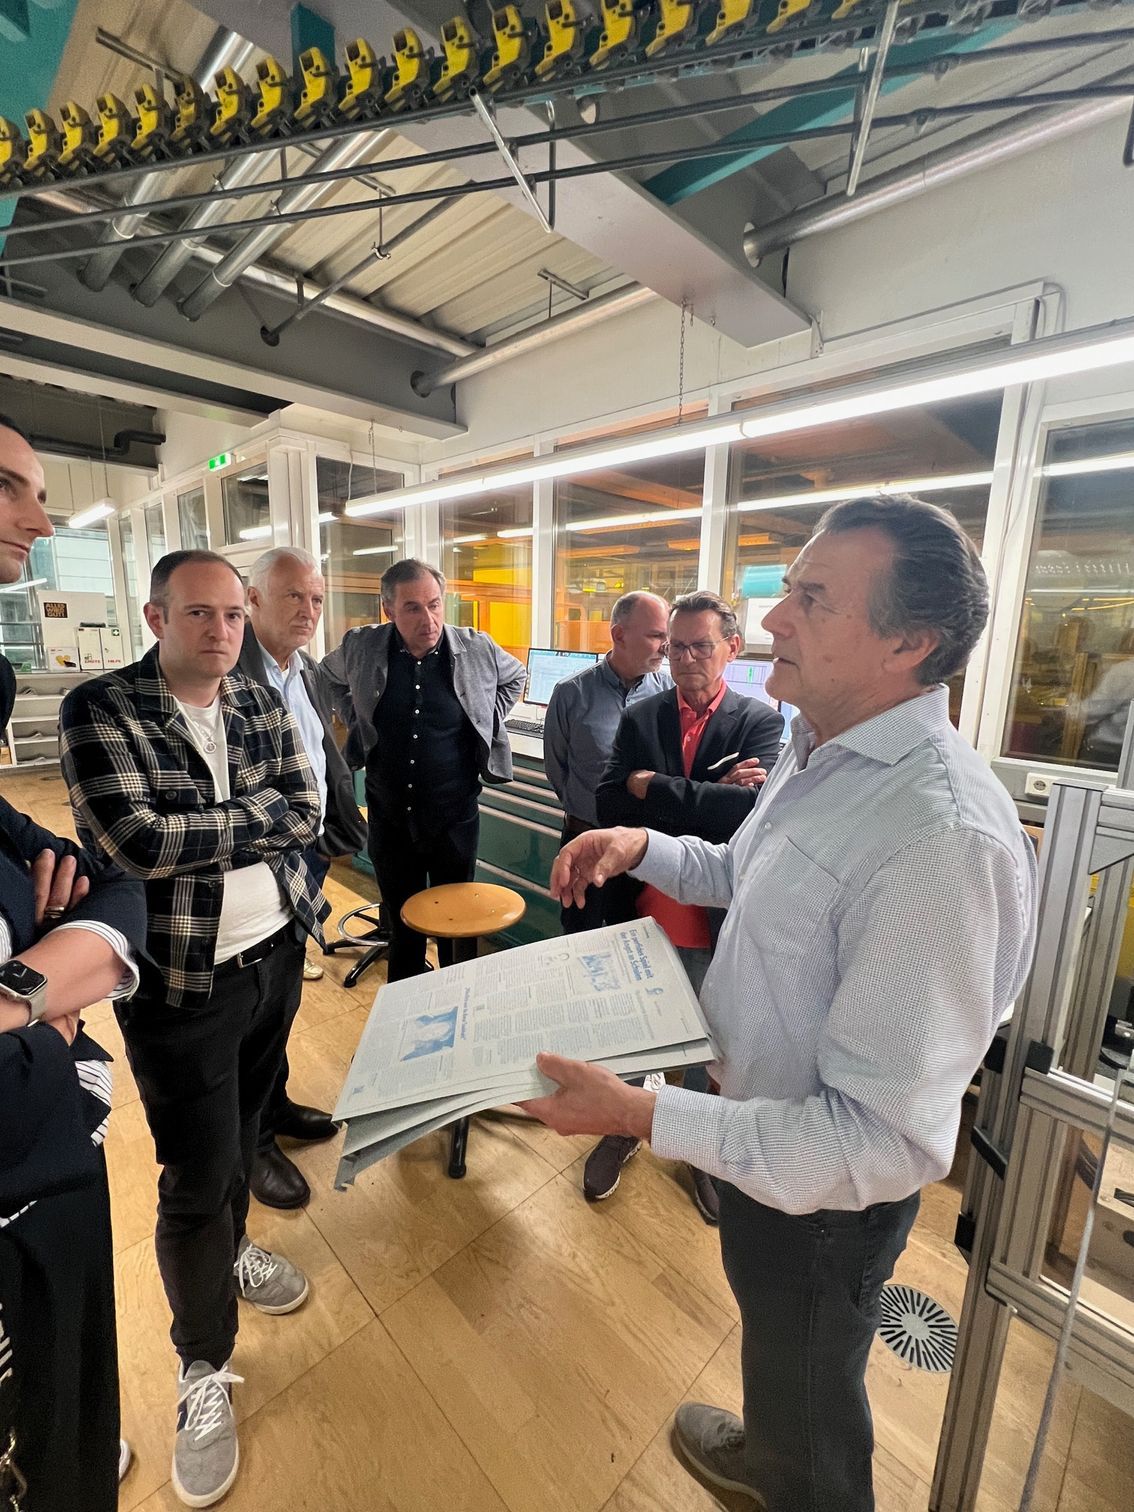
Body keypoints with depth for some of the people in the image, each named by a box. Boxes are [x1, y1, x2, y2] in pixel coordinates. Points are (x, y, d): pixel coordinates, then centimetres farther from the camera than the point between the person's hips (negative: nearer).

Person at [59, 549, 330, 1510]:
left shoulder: (264, 705, 3)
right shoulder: (100, 709, -11)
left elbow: (307, 814, -4)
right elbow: (135, 841, -23)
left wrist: (197, 830, -15)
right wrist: (257, 815, -14)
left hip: (277, 953, 5)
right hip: (182, 981, -4)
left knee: (244, 1130, 24)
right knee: (196, 1177, 7)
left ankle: (230, 1249, 53)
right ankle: (203, 1367, 33)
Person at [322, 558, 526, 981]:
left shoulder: (477, 649, -8)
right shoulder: (360, 648, -5)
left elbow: (516, 677, 14)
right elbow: (330, 676, 18)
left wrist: (486, 722, 3)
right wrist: (356, 721, 7)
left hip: (455, 817, -1)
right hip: (388, 816, 1)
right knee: (402, 922, 18)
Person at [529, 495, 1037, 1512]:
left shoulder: (940, 837, -36)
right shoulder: (821, 750, -4)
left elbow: (885, 1141, -32)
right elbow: (745, 876, 12)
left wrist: (644, 1116, -34)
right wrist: (640, 847, -4)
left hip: (826, 1189, -8)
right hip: (768, 1125, 8)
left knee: (809, 1420, 25)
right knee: (778, 1352, 37)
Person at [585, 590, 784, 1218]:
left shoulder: (760, 720, -7)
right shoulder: (639, 717, 0)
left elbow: (754, 806, -24)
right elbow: (609, 802, -12)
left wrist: (655, 788, -19)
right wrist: (709, 797, -21)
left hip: (713, 915, -1)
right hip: (641, 907, 2)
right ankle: (624, 1127, 47)